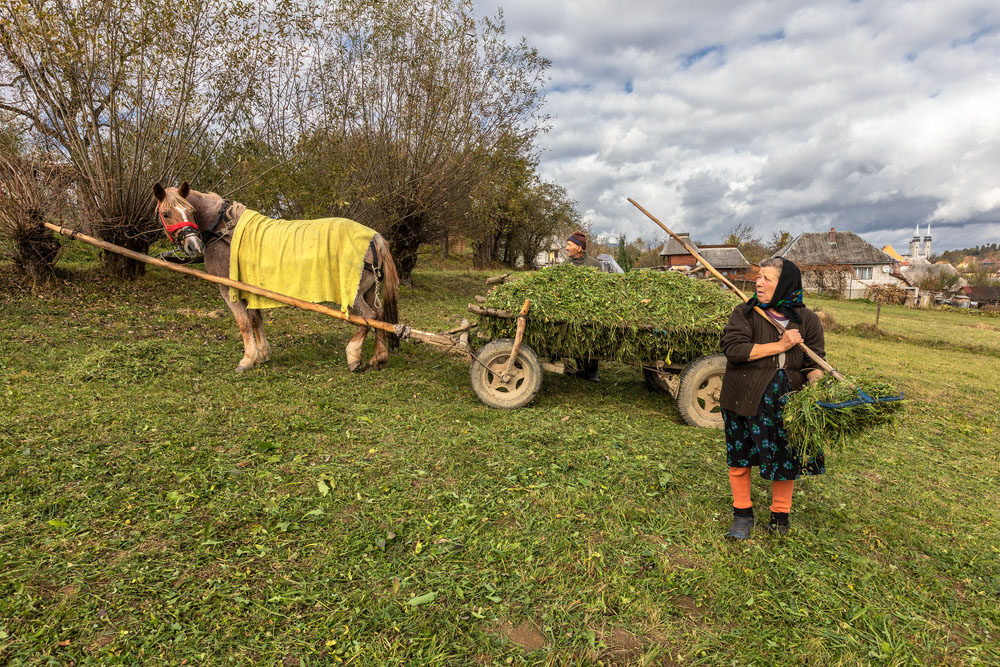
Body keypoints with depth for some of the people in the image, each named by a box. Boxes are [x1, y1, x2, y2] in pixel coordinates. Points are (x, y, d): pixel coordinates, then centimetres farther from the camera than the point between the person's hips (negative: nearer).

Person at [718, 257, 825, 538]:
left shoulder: (807, 320, -1)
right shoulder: (745, 313, -7)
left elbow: (813, 362, 1)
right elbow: (734, 348, -20)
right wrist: (780, 346, -20)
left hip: (786, 403, 1)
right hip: (744, 399, -1)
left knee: (784, 459, 12)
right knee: (739, 457, 10)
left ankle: (780, 515, 35)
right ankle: (743, 514, 30)